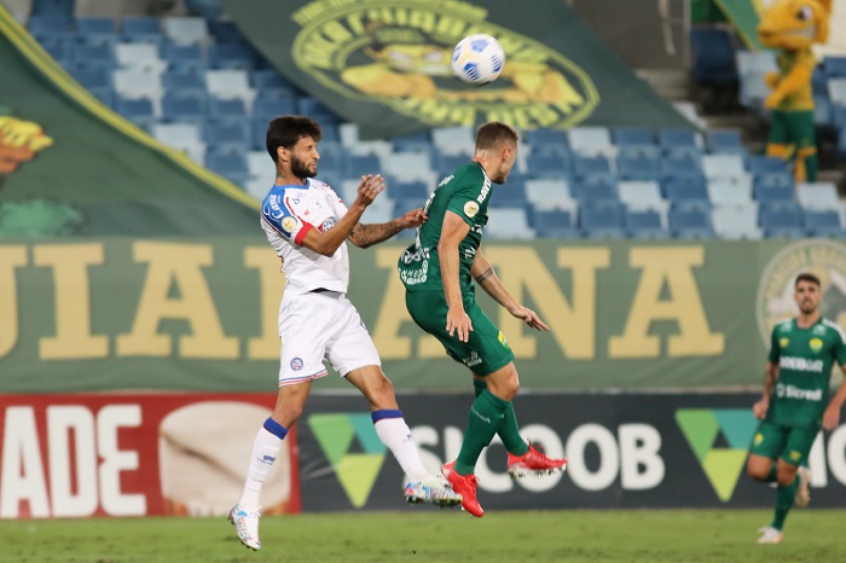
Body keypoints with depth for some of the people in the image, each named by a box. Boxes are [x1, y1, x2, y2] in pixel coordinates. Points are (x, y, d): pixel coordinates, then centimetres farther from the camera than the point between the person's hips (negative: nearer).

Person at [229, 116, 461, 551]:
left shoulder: (319, 189, 17)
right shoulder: (275, 204, -9)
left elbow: (358, 236, 21)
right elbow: (323, 245, -17)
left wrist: (398, 226, 5)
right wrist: (360, 204, -25)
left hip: (339, 309, 8)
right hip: (306, 307, -8)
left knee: (379, 389, 0)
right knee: (290, 407, -13)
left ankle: (418, 479, 0)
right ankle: (247, 507, -8)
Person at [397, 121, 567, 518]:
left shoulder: (458, 181, 22)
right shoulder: (476, 184, -10)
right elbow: (447, 244, -22)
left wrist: (513, 307, 34)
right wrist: (455, 307, -27)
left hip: (421, 295, 11)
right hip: (441, 293, -11)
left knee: (489, 373, 27)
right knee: (505, 383, -6)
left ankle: (519, 452, 39)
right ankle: (461, 474, -2)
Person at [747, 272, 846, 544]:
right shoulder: (781, 330, 9)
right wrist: (765, 399, 7)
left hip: (808, 416, -4)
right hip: (777, 412, 4)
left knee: (784, 472, -6)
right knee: (757, 470, -7)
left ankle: (777, 527, 18)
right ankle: (799, 478, 25)